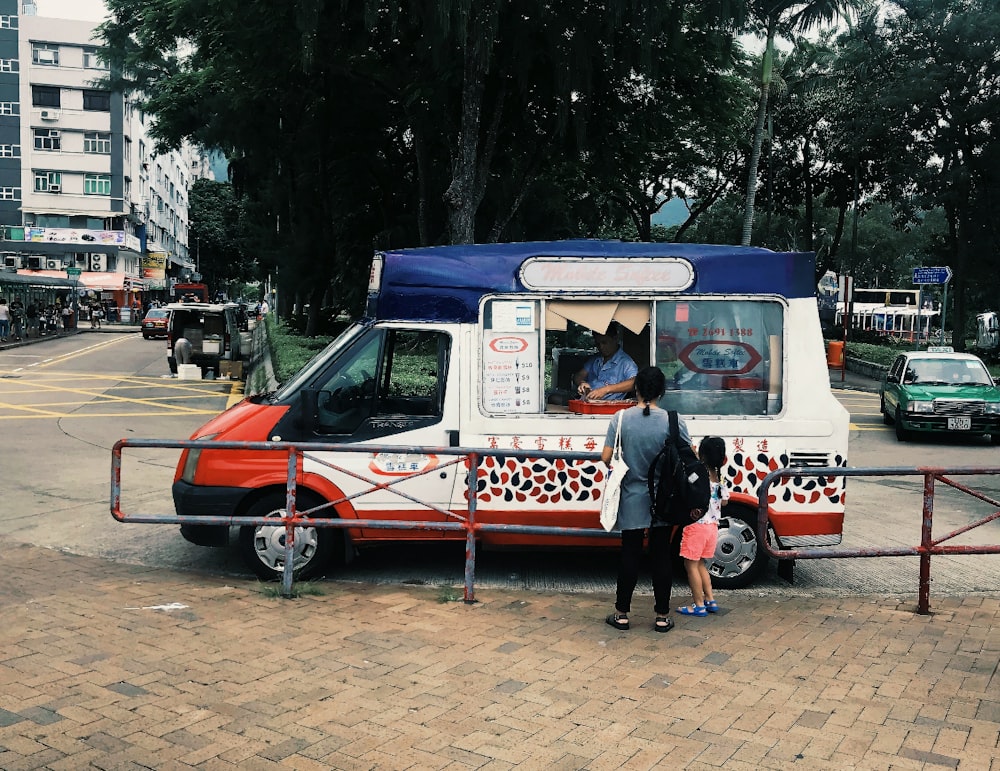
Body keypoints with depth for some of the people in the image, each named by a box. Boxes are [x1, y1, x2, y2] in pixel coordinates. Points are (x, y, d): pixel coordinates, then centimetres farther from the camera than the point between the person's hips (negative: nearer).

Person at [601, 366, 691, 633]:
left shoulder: (621, 418, -9)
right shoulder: (673, 420, -10)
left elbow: (606, 457, -9)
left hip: (632, 500, 0)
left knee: (629, 555, 10)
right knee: (661, 556, 10)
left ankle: (622, 614, 18)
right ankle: (662, 616, 17)